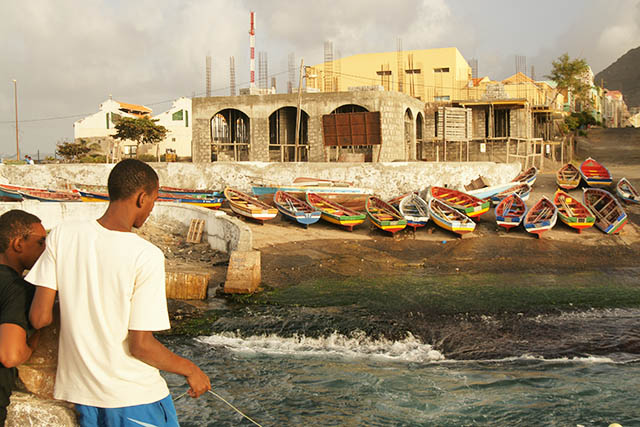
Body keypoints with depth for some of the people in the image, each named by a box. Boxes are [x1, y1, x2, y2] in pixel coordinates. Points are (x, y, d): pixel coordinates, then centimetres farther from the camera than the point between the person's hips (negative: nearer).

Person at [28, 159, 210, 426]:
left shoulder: (61, 236, -6)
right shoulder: (146, 256, -19)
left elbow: (39, 317, -5)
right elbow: (141, 345, -18)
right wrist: (190, 370, -2)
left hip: (79, 393, 5)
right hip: (135, 396, -5)